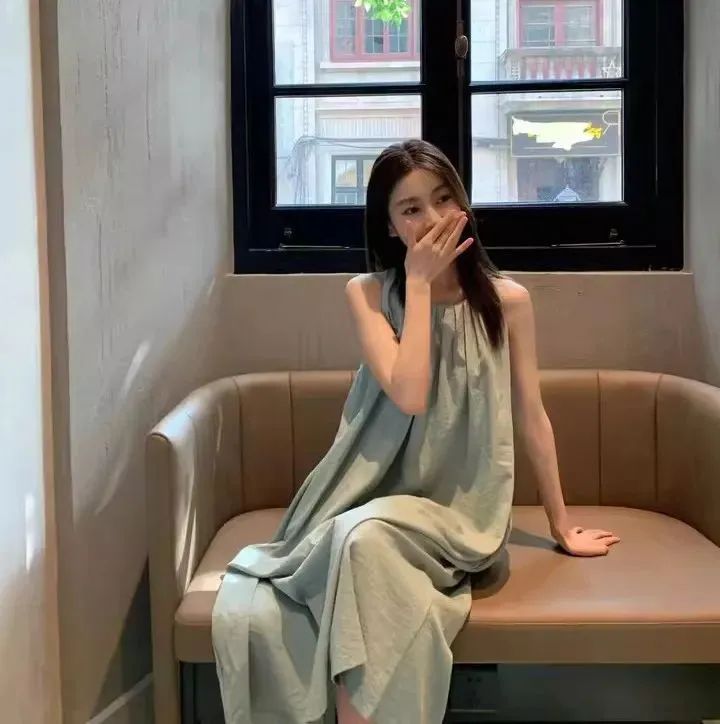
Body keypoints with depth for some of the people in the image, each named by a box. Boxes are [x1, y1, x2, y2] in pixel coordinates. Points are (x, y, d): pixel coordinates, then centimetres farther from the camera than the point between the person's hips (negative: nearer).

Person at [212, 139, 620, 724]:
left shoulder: (507, 299, 1)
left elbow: (532, 416, 9)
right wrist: (420, 281, -12)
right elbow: (409, 395, -17)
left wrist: (562, 526, 15)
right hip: (372, 500, 1)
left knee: (364, 537, -36)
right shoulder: (368, 293, -2)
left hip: (459, 513, 0)